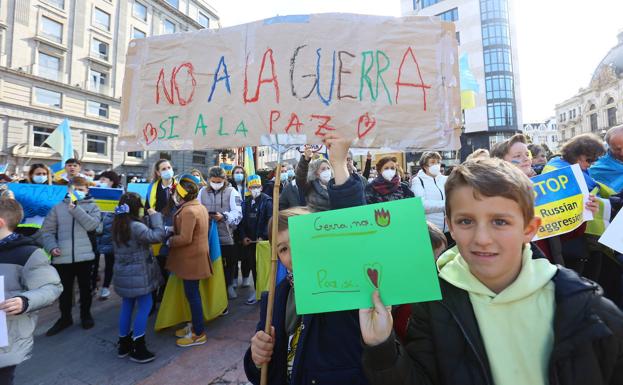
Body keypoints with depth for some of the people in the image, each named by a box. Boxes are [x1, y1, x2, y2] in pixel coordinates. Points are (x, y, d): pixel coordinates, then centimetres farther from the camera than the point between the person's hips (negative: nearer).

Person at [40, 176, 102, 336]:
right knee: (64, 289, 14)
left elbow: (92, 225, -13)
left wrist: (75, 209, -13)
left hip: (84, 256, -1)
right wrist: (52, 247, -9)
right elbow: (47, 231, 7)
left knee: (85, 288, 13)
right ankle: (65, 317, 33)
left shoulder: (92, 207, 4)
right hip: (62, 257, 1)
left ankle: (86, 314, 33)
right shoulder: (58, 208, 7)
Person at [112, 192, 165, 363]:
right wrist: (155, 216, -16)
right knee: (145, 306, 1)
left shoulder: (117, 225, 6)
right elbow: (158, 236, -26)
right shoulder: (135, 226, -22)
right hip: (137, 274, -9)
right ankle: (138, 349, 6)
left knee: (127, 306, 17)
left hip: (123, 272, 9)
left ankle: (124, 344, 28)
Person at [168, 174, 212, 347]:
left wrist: (168, 240, -7)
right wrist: (174, 230, 11)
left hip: (191, 258, -10)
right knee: (193, 293, 18)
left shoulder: (188, 211, -21)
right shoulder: (200, 206, 9)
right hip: (196, 255, 10)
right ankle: (196, 326, 31)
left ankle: (199, 334, 12)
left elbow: (185, 238, -23)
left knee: (191, 294, 1)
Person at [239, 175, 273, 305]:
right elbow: (242, 220, 11)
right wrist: (243, 236, 0)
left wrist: (263, 236, -16)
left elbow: (270, 221, -13)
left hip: (261, 240, -5)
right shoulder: (246, 202, 11)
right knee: (251, 264, 8)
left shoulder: (267, 201, -6)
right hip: (249, 240, 5)